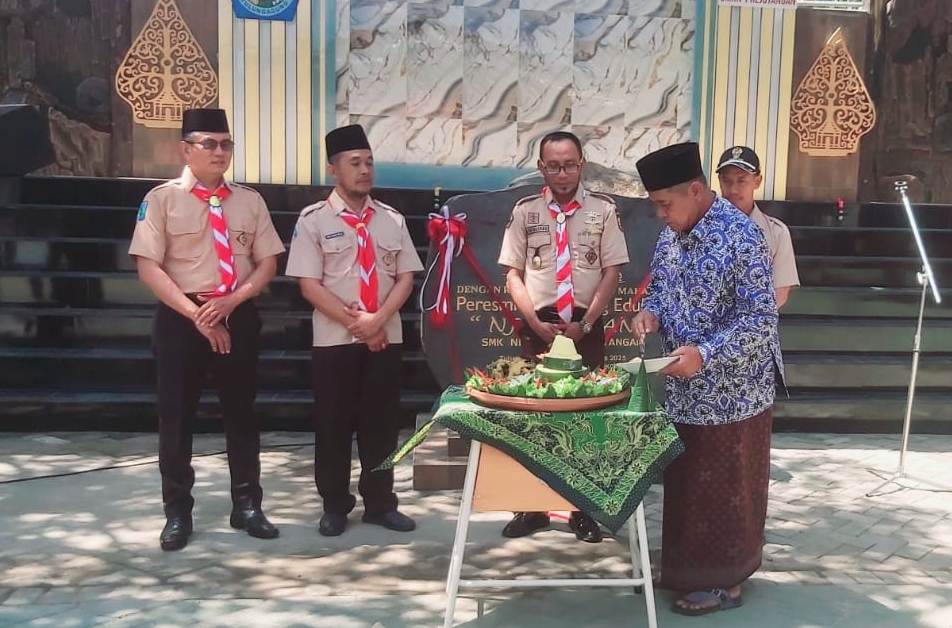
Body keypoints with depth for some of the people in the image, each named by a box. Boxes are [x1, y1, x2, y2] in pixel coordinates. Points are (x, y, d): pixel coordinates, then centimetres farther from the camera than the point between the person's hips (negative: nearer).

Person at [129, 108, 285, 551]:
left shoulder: (250, 201, 6)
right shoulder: (162, 199, -3)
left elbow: (267, 262, 5)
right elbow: (149, 267, -8)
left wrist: (232, 300, -12)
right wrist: (195, 314, -15)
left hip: (238, 316, 3)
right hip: (180, 318, -2)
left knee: (241, 412, 11)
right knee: (176, 416, 5)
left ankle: (246, 505, 25)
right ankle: (177, 512, 21)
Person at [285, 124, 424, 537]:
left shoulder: (392, 219, 8)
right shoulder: (314, 219, -2)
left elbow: (406, 278, 5)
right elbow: (309, 285, -8)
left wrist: (377, 320, -11)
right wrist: (355, 324, -13)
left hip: (386, 338, 3)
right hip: (334, 340, -3)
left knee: (381, 424, 9)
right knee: (334, 426, 5)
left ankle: (380, 503, 22)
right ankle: (335, 506, 21)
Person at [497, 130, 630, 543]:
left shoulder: (603, 210, 1)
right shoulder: (525, 211, 4)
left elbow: (612, 273, -2)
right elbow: (513, 274, 3)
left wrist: (585, 324, -11)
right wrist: (535, 322, -9)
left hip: (586, 326, -1)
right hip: (537, 325, 1)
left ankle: (583, 509, 17)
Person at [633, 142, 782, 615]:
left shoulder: (741, 237, -20)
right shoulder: (671, 235, 4)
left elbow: (761, 320, -22)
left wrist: (705, 354, -32)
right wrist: (650, 311, -6)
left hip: (731, 390, -8)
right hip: (684, 389, 8)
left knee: (726, 487, 6)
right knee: (685, 483, 17)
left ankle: (724, 581, 22)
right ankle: (688, 569, 34)